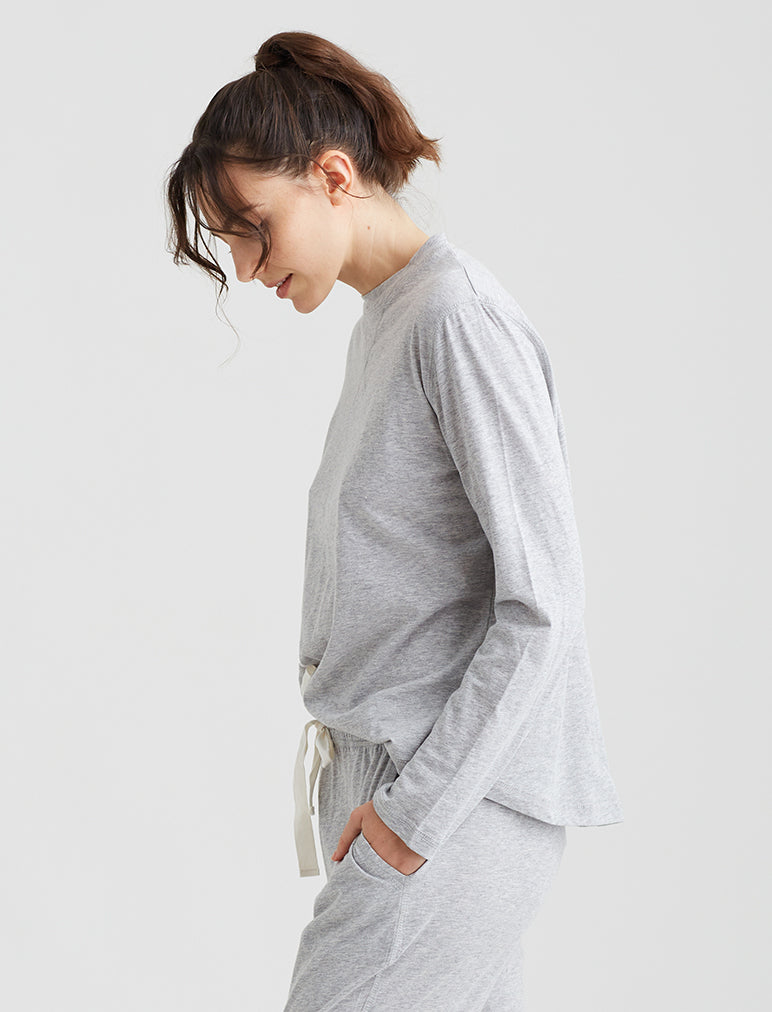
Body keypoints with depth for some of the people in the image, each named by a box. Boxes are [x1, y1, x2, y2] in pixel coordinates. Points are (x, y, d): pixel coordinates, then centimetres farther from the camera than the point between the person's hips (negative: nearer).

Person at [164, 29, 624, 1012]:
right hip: (397, 776, 8)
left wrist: (420, 807, -17)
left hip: (461, 797, -8)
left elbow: (543, 601, -18)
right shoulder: (380, 326, 16)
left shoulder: (460, 318, -13)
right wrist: (384, 784, 10)